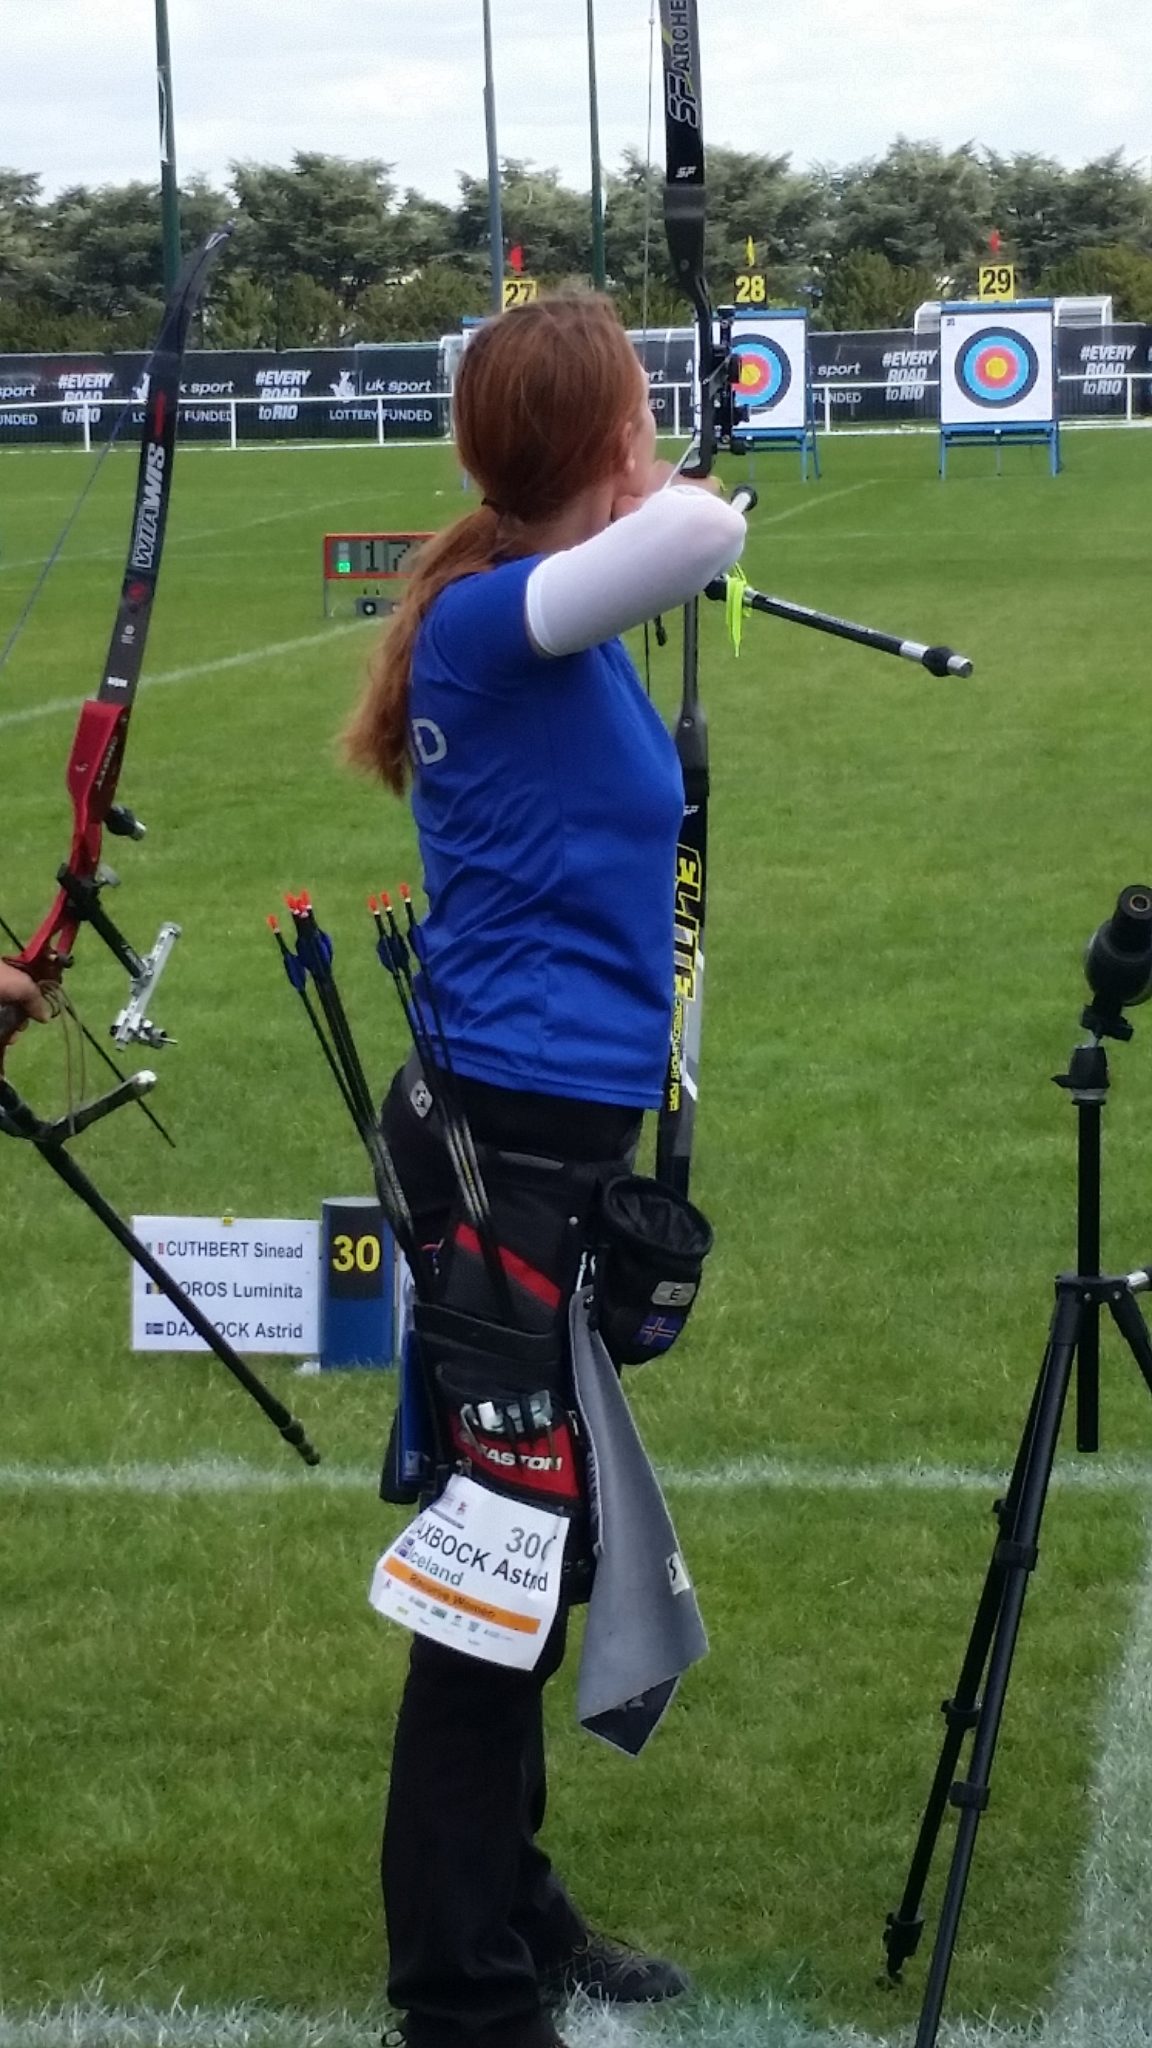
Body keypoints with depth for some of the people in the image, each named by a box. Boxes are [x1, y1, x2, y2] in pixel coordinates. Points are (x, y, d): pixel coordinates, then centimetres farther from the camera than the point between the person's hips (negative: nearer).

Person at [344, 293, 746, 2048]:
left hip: (533, 1129, 10)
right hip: (518, 1134, -10)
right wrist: (669, 497, -17)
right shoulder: (496, 615, -18)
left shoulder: (522, 613, 8)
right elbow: (701, 536, -37)